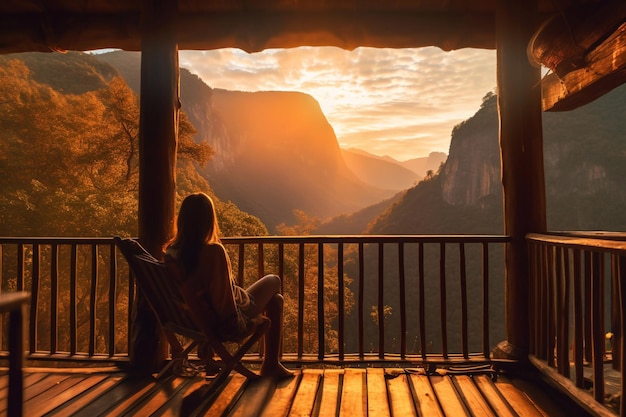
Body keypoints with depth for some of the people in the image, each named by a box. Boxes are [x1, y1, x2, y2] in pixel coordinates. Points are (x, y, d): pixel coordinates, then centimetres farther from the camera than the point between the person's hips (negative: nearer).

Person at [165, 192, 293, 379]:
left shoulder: (171, 252, -11)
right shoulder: (214, 251, -32)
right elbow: (224, 299, -29)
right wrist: (237, 323, -12)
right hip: (224, 323, -7)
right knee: (273, 281, 17)